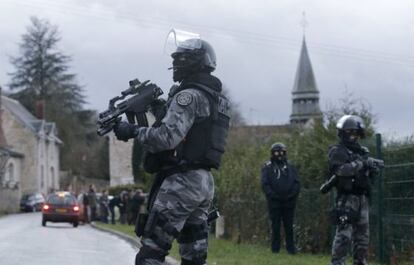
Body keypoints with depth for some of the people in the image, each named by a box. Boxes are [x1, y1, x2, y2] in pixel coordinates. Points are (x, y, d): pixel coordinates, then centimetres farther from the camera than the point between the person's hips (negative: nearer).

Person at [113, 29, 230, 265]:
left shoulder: (189, 96, -11)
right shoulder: (216, 97, 18)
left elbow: (168, 137, -22)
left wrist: (134, 131, -11)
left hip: (182, 181, -9)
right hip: (206, 182, 10)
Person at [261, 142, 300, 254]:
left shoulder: (290, 167, 12)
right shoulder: (267, 168, 5)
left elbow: (297, 182, 8)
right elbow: (265, 184, -3)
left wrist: (292, 195, -6)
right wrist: (273, 195, -13)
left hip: (289, 202, 2)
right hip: (274, 202, -2)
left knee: (289, 226, 3)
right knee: (275, 226, 1)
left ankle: (291, 247, 8)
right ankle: (275, 248, 6)